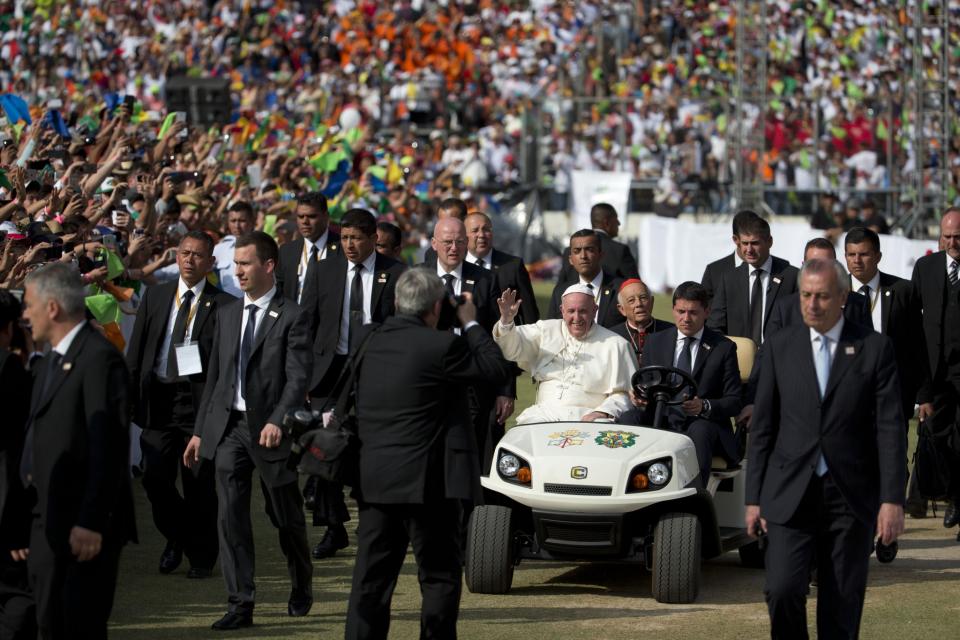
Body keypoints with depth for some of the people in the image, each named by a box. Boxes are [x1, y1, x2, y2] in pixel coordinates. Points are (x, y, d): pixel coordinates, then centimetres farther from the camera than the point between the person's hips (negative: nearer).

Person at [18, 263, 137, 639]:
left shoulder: (100, 359, -12)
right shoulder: (48, 363, 19)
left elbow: (108, 449, -18)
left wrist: (90, 523, -22)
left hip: (84, 529, -9)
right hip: (46, 526, 9)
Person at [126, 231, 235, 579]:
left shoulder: (223, 305, -2)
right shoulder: (154, 296, 11)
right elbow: (136, 351, 11)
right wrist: (130, 395, 4)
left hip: (200, 400, -3)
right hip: (158, 399, 3)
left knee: (199, 483, 2)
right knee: (155, 477, -2)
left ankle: (202, 557, 17)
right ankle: (176, 537, 23)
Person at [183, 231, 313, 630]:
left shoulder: (291, 317, -5)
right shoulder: (227, 314, 13)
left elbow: (299, 377, -13)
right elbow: (214, 375, 16)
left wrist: (278, 421, -26)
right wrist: (200, 430, 13)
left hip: (269, 429, -4)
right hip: (228, 428, 5)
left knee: (286, 518, 9)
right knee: (230, 515, -5)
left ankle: (302, 590, 31)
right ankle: (240, 604, -3)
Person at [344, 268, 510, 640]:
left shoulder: (374, 341, 8)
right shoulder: (440, 345, -13)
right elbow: (497, 371, -4)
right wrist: (471, 324, 6)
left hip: (373, 479, 6)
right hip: (425, 480, -6)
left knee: (371, 576, 9)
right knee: (440, 575, 4)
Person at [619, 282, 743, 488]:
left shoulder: (723, 348, 7)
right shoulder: (655, 343, 17)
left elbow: (734, 402, 2)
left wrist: (704, 407, -20)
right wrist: (640, 398, -8)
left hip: (704, 423, -3)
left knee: (699, 431, -38)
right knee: (627, 420, -27)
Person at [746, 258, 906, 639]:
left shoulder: (874, 348, 2)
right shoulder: (780, 347, 7)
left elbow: (890, 429, -2)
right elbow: (762, 427, 8)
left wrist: (892, 499, -9)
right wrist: (754, 497, 4)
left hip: (850, 497, -1)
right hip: (791, 494, 1)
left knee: (842, 608, 3)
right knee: (782, 590, -14)